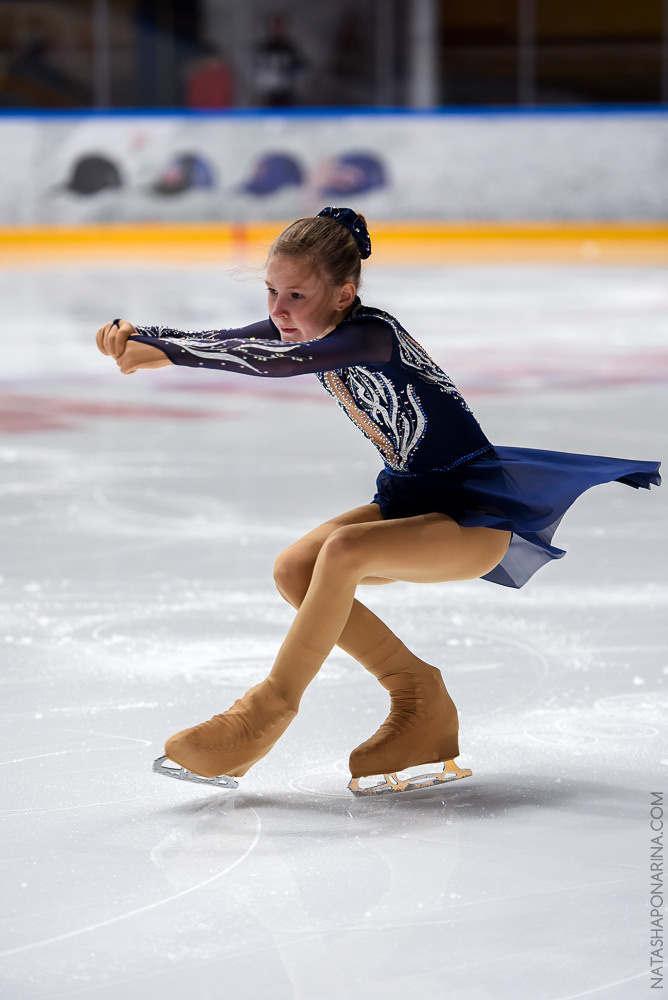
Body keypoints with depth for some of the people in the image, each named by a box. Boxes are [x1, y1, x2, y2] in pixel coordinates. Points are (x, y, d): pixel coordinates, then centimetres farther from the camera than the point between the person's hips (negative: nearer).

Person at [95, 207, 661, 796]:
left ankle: (269, 710, -17)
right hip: (411, 500, 9)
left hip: (480, 516, -9)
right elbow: (222, 342, -10)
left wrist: (164, 352, -47)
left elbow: (276, 362, -42)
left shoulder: (370, 335, -27)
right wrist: (137, 336, -29)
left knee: (343, 550, -30)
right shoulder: (304, 326, -1)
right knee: (295, 571, -9)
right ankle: (418, 699, 4)